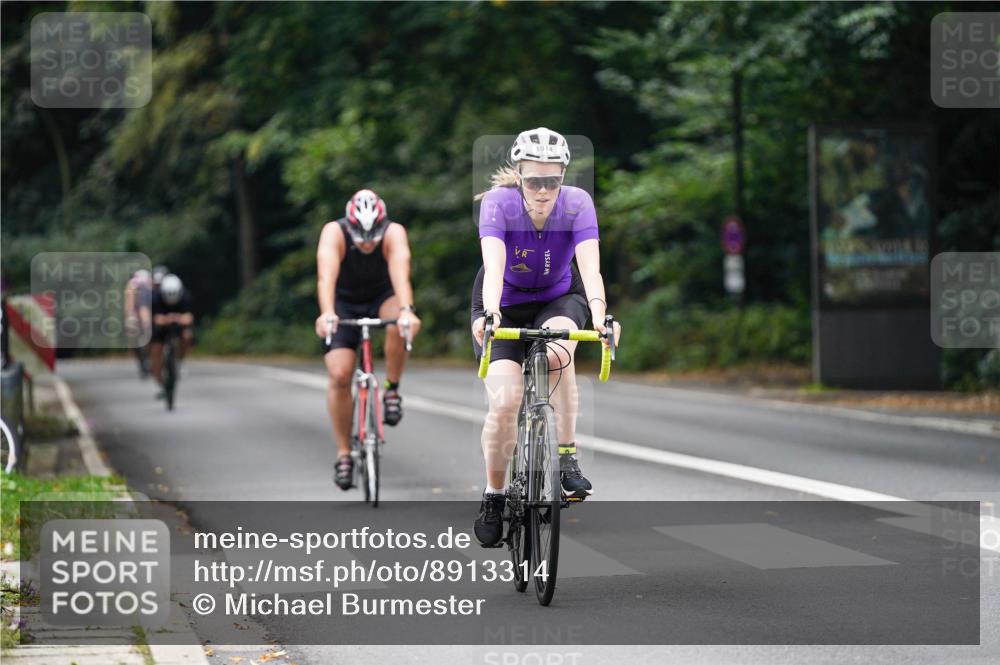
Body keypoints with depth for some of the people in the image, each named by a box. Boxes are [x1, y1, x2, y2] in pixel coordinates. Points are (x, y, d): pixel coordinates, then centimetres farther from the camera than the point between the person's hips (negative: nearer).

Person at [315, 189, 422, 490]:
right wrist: (326, 314, -61)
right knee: (339, 375, -15)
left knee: (400, 325, -35)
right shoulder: (334, 233, -29)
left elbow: (400, 274, -45)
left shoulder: (394, 233, -29)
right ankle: (343, 454, -1)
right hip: (344, 303, 0)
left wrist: (406, 310, -63)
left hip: (382, 298, 0)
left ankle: (392, 391, -12)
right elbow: (326, 275, -44)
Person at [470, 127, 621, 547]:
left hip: (559, 298, 1)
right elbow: (493, 267, -41)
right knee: (504, 403, -18)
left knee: (558, 350, -35)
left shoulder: (577, 204, -24)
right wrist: (489, 314, -59)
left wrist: (599, 312, -55)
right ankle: (494, 494, 5)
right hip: (504, 306, -1)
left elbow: (590, 267, -36)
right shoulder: (498, 203, -28)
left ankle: (567, 457, -22)